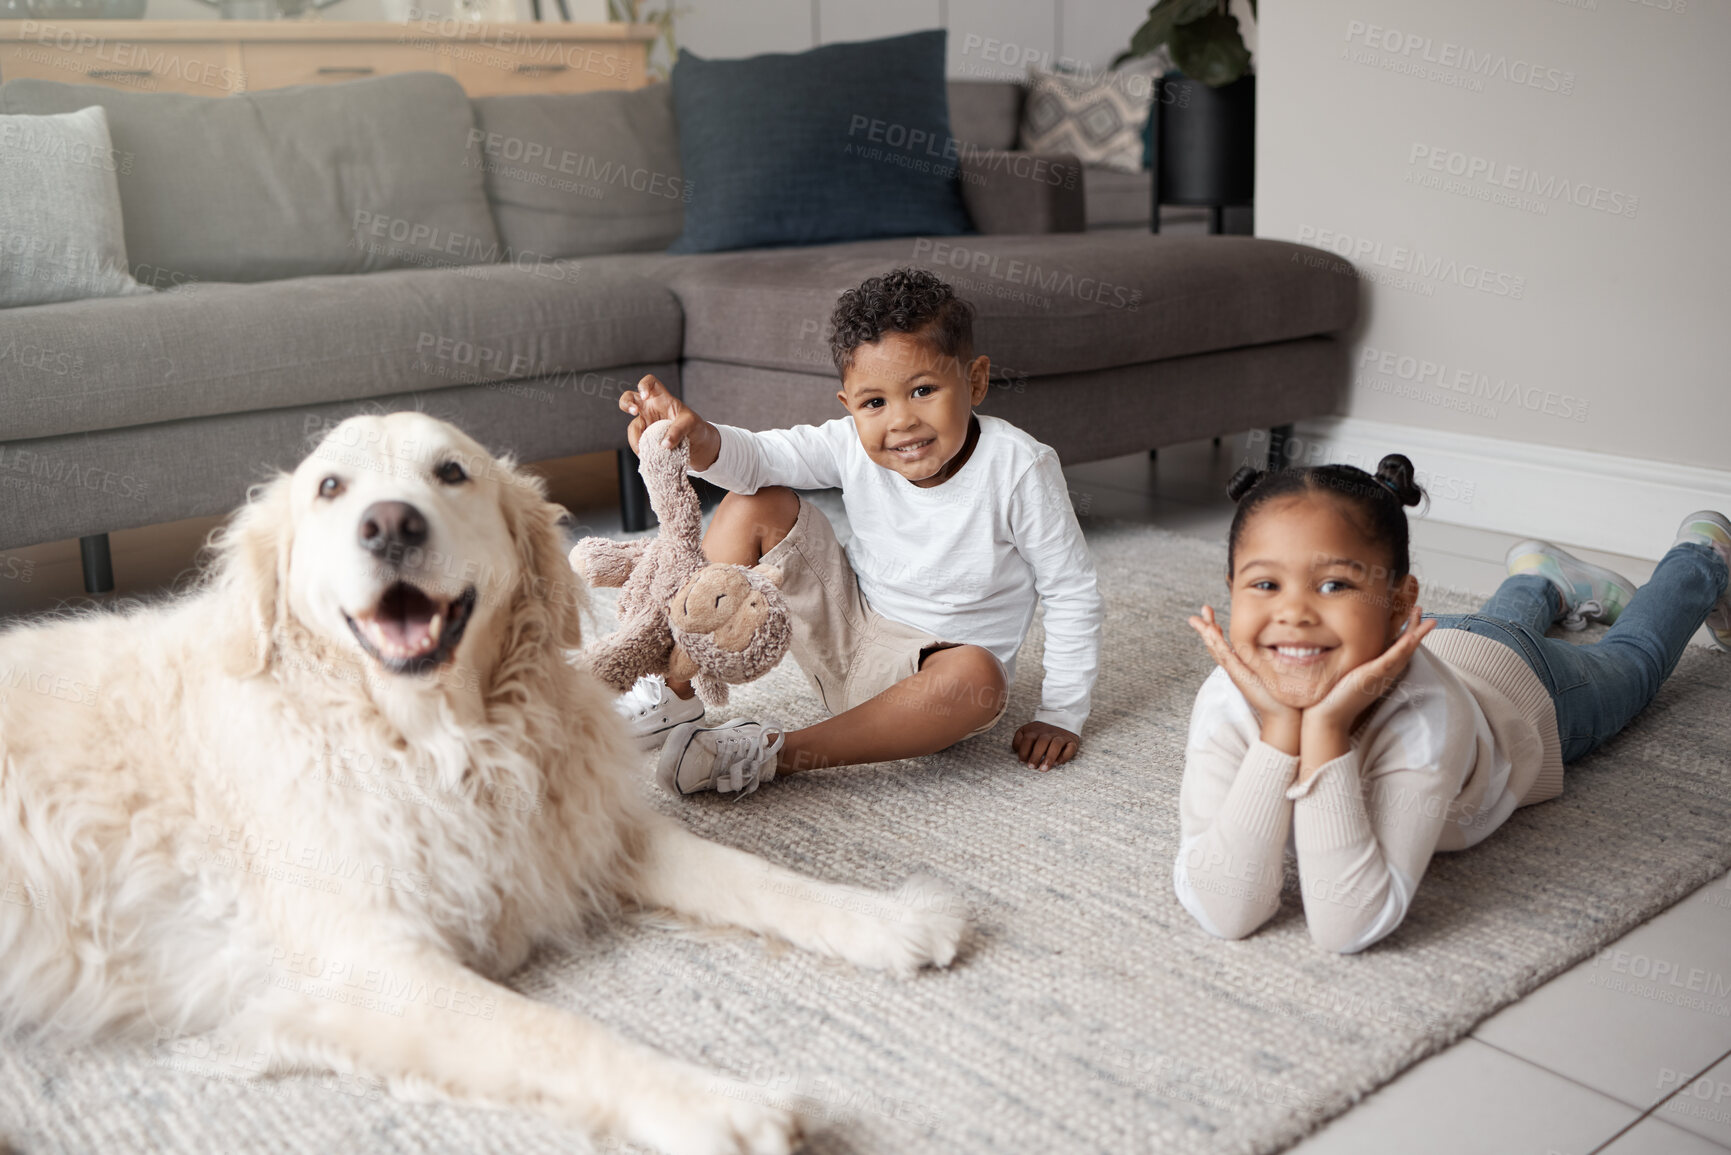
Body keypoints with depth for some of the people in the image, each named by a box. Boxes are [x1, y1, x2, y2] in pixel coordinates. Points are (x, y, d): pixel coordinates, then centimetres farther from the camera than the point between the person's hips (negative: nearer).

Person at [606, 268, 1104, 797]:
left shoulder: (1019, 470, -22)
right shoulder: (855, 446, -14)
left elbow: (1073, 595, -14)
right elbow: (758, 457, -21)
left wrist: (1060, 715, -13)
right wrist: (698, 440, -45)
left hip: (932, 662, -3)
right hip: (843, 631, 3)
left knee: (977, 675, -39)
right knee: (754, 506, -11)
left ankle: (775, 753, -32)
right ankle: (676, 696, -9)